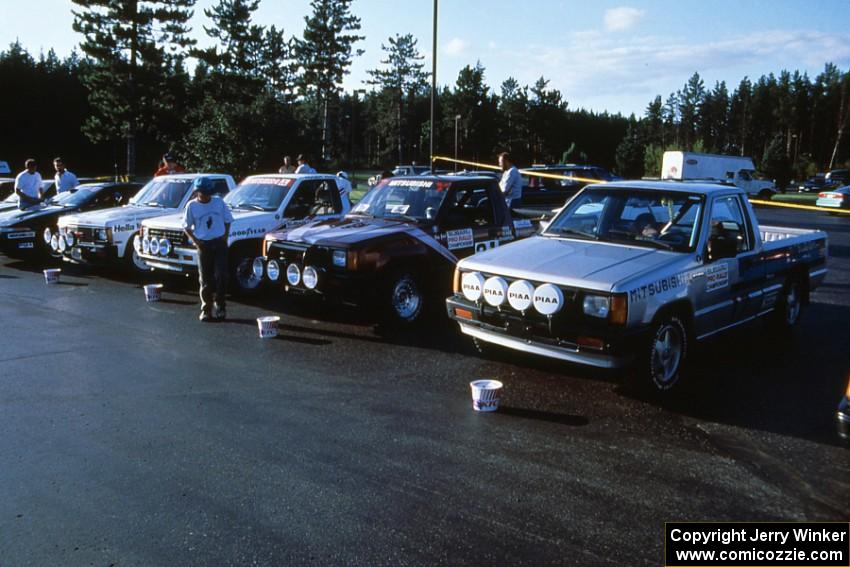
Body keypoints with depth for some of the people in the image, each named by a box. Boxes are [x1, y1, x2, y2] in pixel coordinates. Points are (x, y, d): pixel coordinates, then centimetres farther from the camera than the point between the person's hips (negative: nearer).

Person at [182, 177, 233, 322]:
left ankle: (220, 306, 9)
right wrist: (194, 240, -8)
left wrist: (225, 236, -2)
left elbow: (227, 221, 11)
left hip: (219, 243, 0)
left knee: (221, 276, -6)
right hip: (203, 245, 0)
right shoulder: (192, 206, -1)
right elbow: (187, 226, 5)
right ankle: (206, 309, 14)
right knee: (205, 279, 4)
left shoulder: (219, 203, 2)